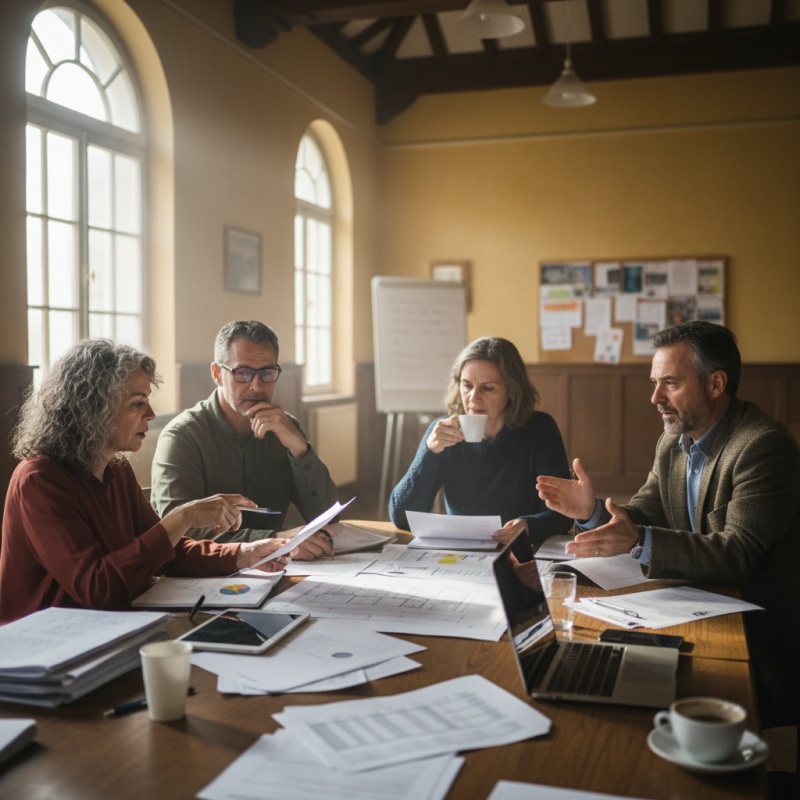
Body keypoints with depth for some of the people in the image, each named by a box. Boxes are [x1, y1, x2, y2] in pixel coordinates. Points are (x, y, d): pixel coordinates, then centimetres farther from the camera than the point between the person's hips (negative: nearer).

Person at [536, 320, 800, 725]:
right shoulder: (674, 440, 8)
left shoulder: (765, 445, -19)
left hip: (757, 639, -7)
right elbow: (641, 517, 7)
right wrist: (592, 512, -14)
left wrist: (639, 540, -37)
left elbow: (739, 555, -28)